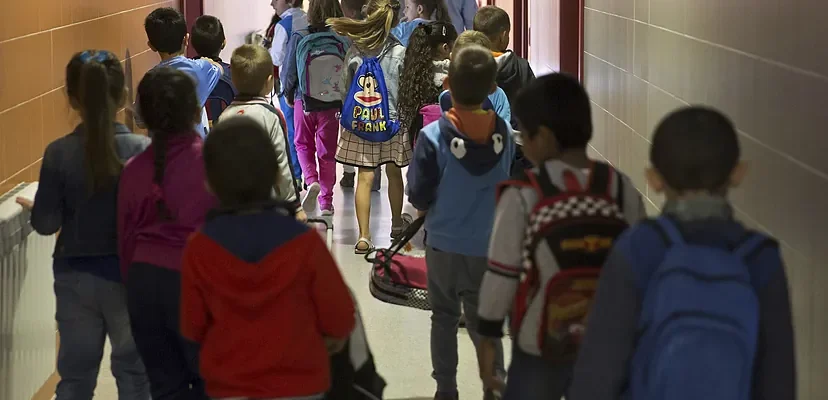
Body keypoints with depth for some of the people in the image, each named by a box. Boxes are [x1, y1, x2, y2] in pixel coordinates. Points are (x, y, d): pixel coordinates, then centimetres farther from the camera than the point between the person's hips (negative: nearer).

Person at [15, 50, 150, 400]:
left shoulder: (59, 153, -12)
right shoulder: (142, 150, -14)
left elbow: (46, 223, -7)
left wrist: (33, 208, 15)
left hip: (75, 276, 1)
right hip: (128, 274, -1)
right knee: (133, 371, 14)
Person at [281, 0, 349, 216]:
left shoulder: (299, 38, -11)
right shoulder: (343, 41, -10)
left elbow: (290, 71, -5)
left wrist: (288, 94, 14)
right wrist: (345, 100, 12)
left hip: (305, 101, -1)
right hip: (333, 104, 1)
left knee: (304, 145, 19)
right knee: (327, 152, 12)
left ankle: (311, 181, -5)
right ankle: (326, 201, 15)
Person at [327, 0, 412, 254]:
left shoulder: (355, 50, -5)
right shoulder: (400, 52, -11)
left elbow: (346, 85, 3)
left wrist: (348, 114, 16)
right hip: (392, 120, -1)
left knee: (365, 177, 1)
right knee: (394, 173, 18)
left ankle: (364, 237, -5)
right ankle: (397, 223, 39)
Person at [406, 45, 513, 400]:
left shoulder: (433, 137, -18)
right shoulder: (504, 134, -9)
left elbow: (417, 195, -11)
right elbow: (508, 184, 3)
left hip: (444, 244, -1)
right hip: (489, 244, 1)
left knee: (444, 317, 17)